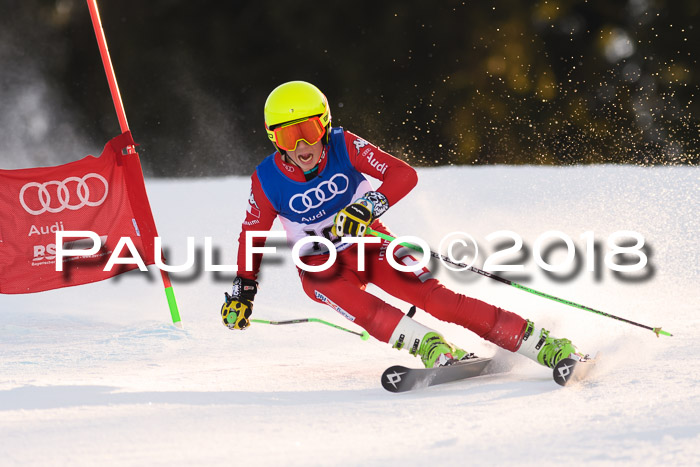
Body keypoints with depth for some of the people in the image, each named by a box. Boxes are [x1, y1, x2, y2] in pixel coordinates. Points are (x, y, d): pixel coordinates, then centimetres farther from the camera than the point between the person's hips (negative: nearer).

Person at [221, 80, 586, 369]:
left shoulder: (344, 147, -20)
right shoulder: (267, 182, -17)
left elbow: (404, 175, -26)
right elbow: (253, 236, 0)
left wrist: (369, 206, -41)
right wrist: (242, 291, 2)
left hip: (370, 244, -1)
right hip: (321, 267, 1)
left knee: (433, 296, -19)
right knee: (362, 308, -34)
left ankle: (541, 346, -23)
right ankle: (436, 351, -41)